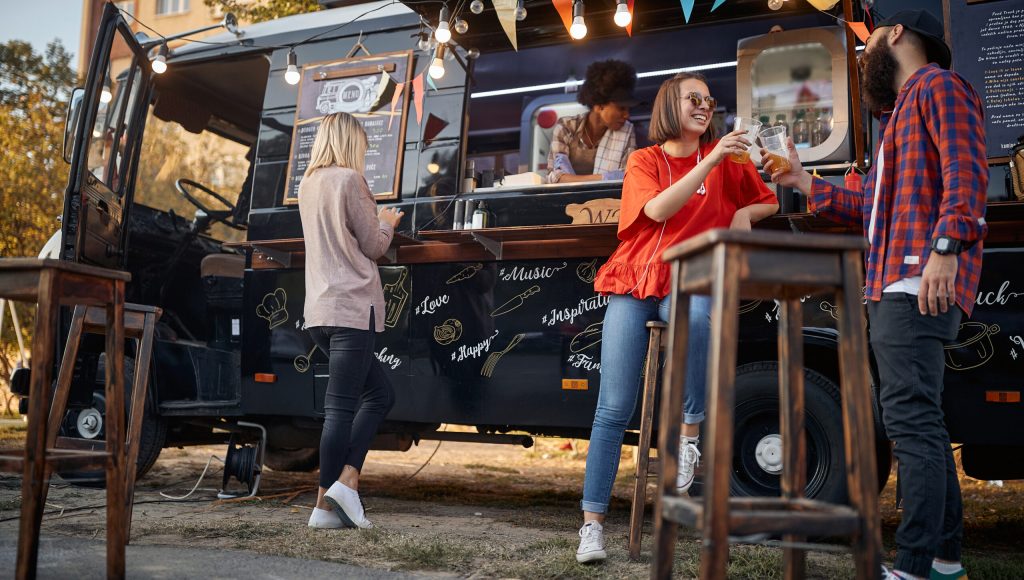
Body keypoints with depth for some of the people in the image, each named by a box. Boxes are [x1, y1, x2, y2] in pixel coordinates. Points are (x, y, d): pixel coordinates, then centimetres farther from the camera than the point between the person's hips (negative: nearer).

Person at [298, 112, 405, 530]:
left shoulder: (308, 183, 17)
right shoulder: (349, 179, -7)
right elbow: (373, 248, -4)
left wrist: (375, 222, 28)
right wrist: (386, 224, 15)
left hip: (319, 310, 9)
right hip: (351, 306, -8)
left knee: (379, 393, 15)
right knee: (341, 407, -5)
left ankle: (346, 478, 7)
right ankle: (326, 505, 0)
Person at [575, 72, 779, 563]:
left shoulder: (725, 160, 11)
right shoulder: (644, 161, 6)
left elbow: (768, 202, 23)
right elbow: (658, 210, -14)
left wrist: (744, 214, 1)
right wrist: (711, 161, -21)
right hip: (635, 283, 0)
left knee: (696, 317, -40)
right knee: (613, 410, -9)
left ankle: (690, 431, -20)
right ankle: (592, 523, -2)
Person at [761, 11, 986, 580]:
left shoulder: (940, 87, 0)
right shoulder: (903, 108, 30)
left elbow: (965, 171, -16)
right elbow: (874, 205, 32)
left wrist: (946, 246, -28)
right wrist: (806, 183, 30)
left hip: (920, 284, -11)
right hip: (896, 286, 11)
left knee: (911, 420, -14)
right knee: (922, 422, 12)